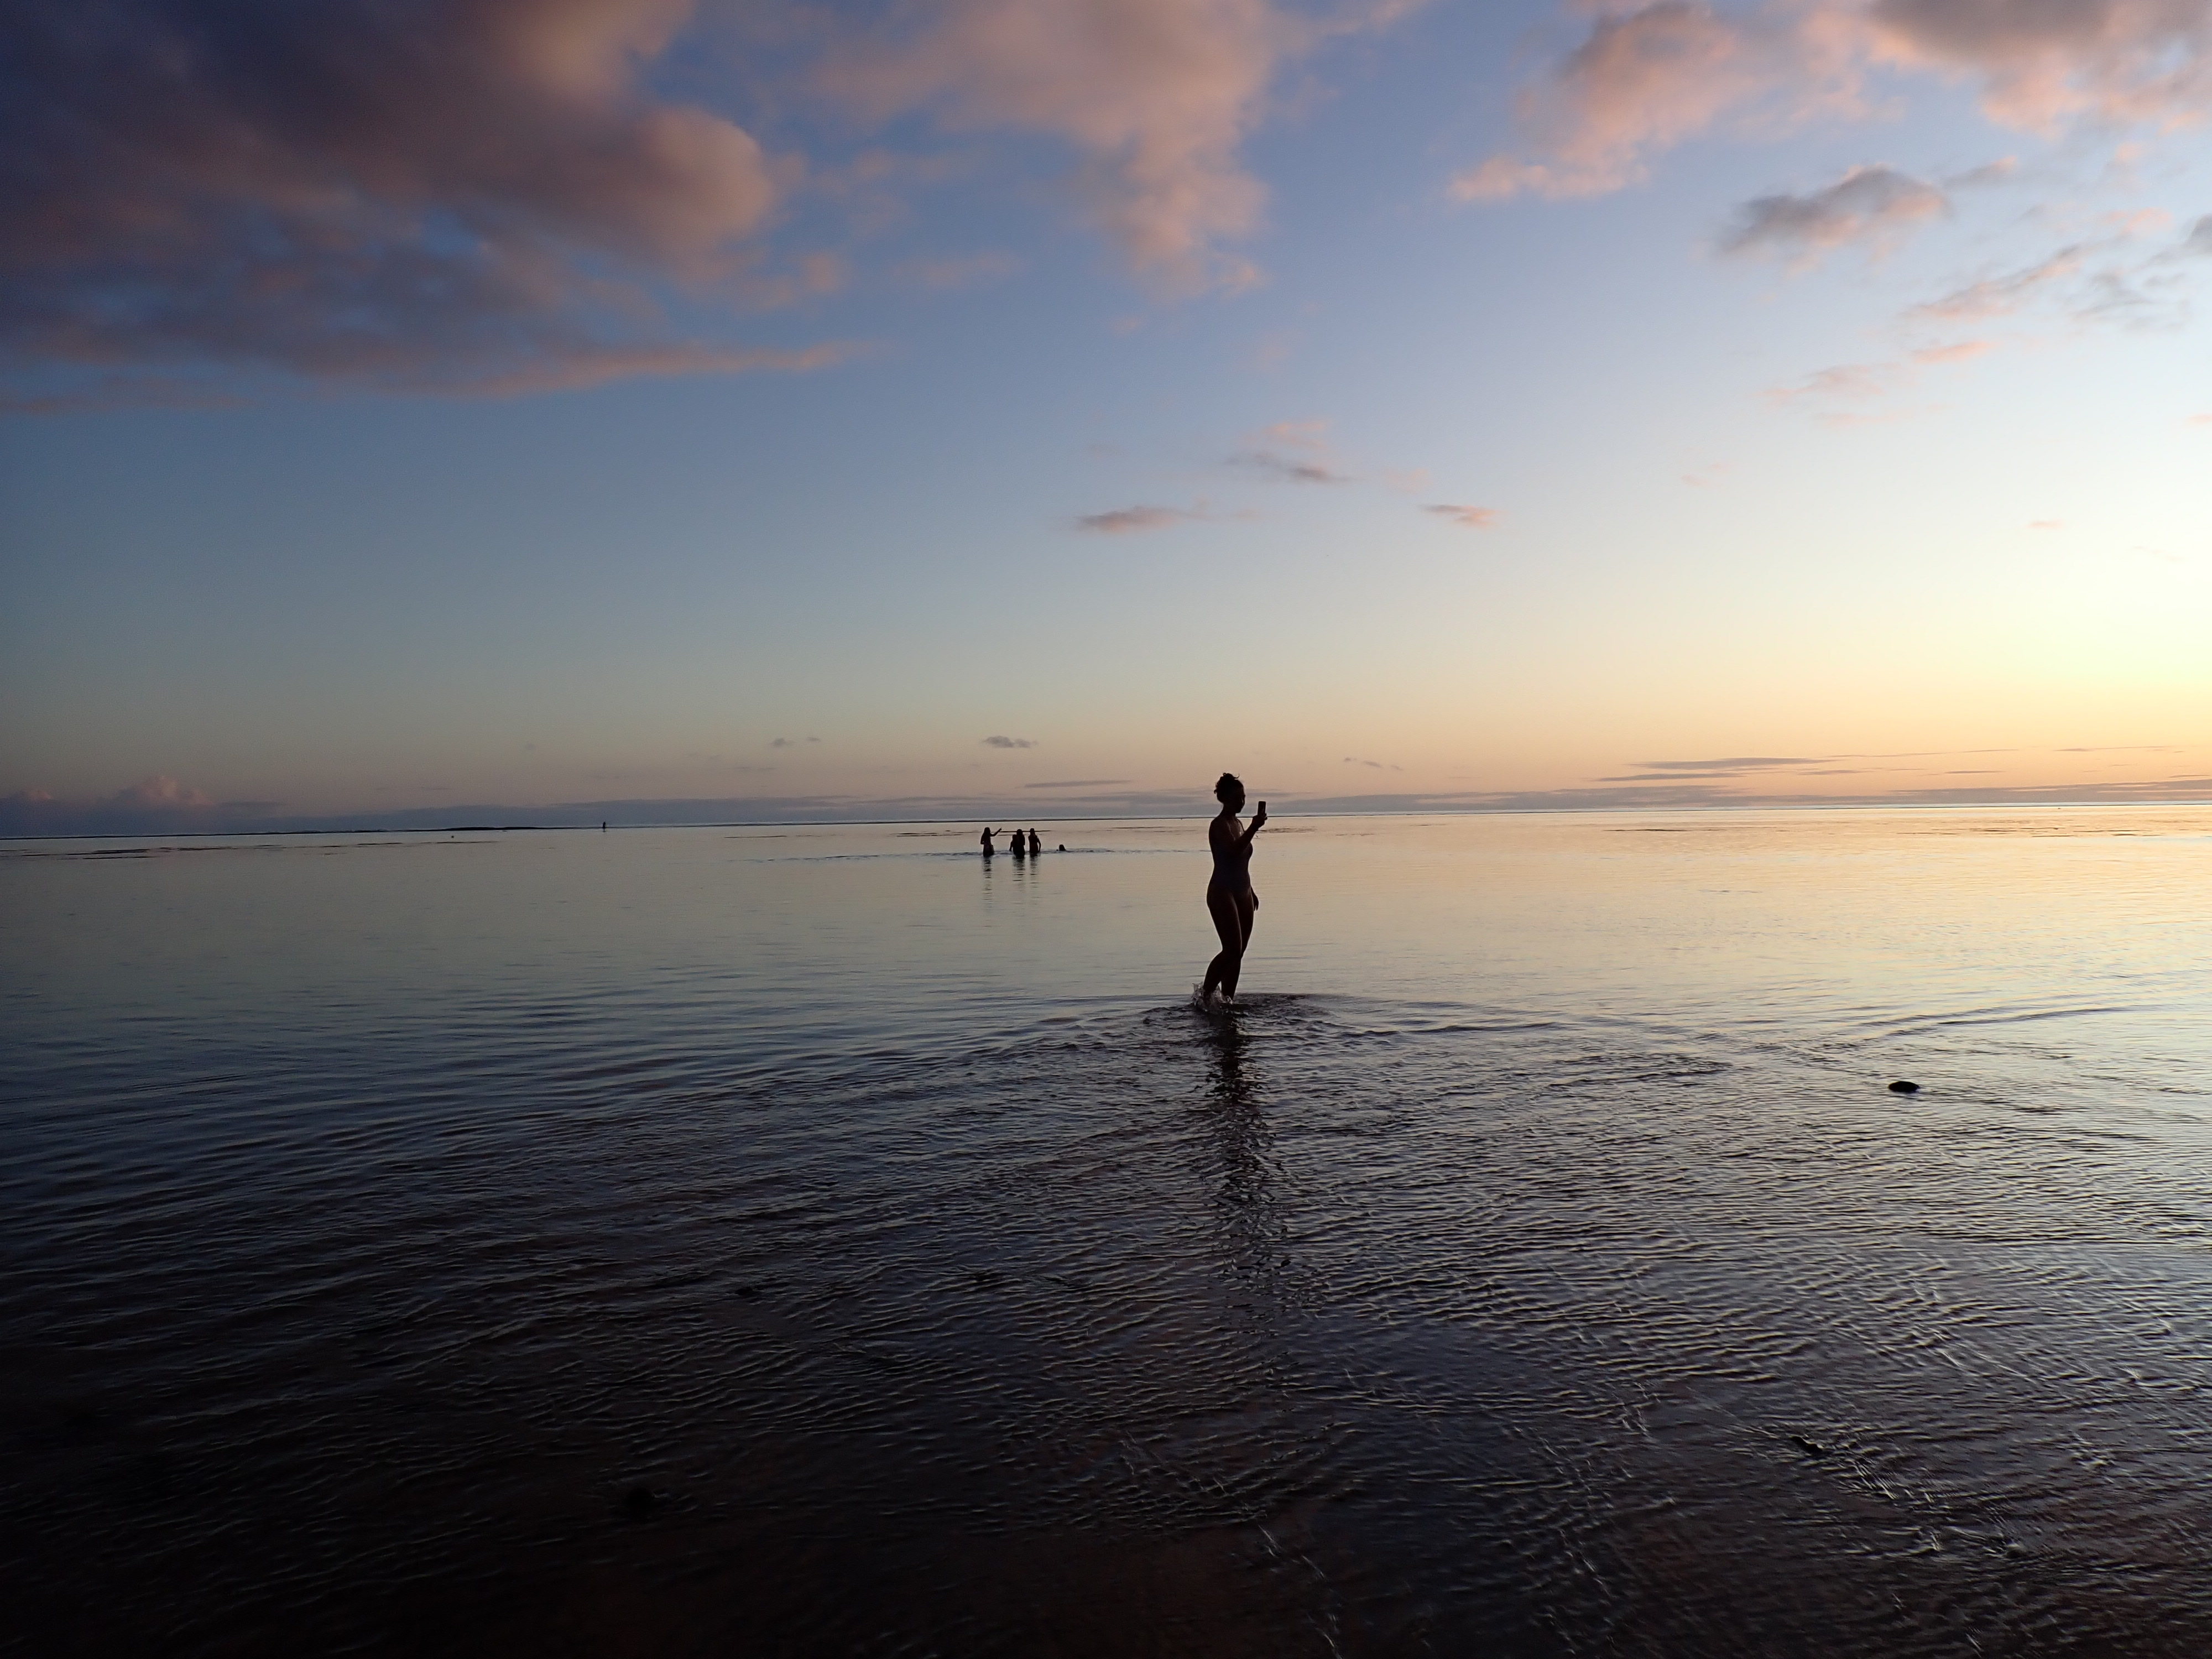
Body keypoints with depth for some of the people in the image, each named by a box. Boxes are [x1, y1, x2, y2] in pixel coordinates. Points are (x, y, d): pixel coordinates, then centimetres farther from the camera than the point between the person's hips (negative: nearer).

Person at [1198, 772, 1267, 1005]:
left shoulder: (1237, 824, 16)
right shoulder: (1219, 825, -10)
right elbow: (1233, 850, -29)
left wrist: (1251, 891, 23)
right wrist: (1254, 828, -37)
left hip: (1242, 894, 9)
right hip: (1222, 894, -9)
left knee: (1238, 953, 6)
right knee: (1232, 950, -15)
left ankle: (1228, 1000, 11)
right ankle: (1205, 994, -4)